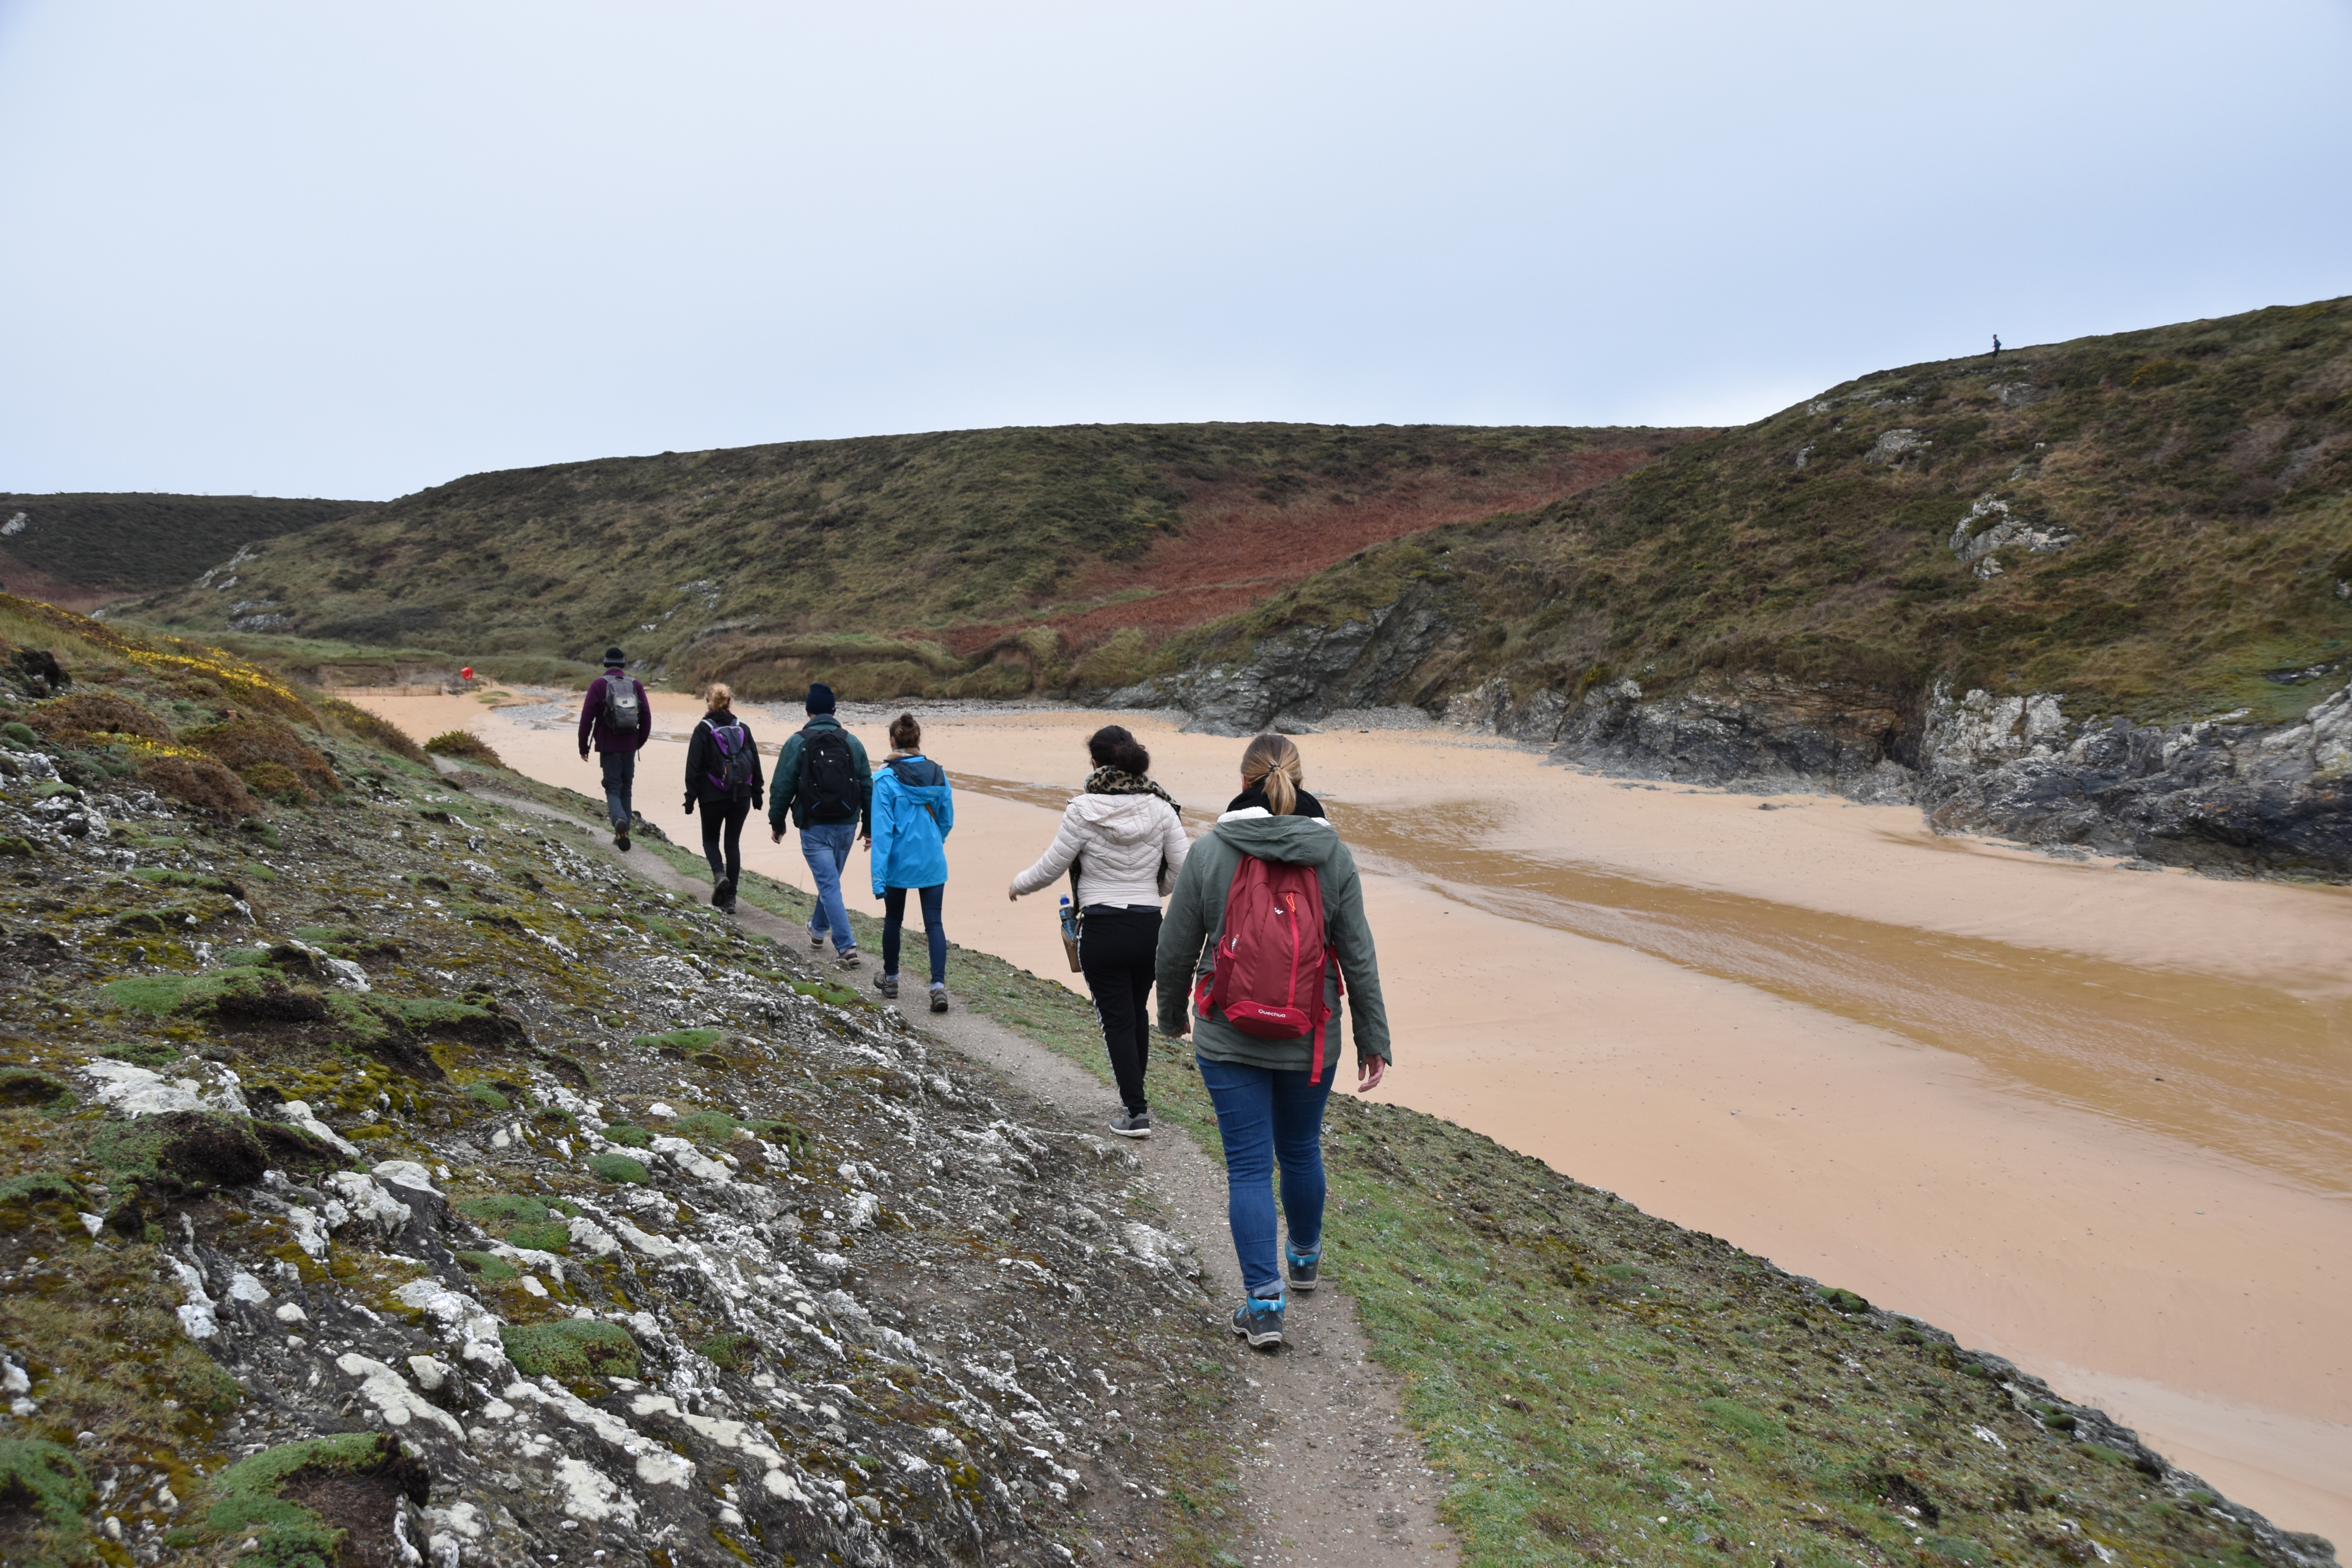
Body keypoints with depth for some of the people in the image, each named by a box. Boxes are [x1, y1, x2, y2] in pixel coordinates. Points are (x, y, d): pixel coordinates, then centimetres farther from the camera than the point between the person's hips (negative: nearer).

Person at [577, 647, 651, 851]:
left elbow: (587, 717, -6)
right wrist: (640, 742, 18)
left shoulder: (598, 685, -4)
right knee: (626, 789, 13)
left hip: (609, 746, -3)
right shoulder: (636, 685, 5)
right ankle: (623, 834, 13)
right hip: (630, 747, 3)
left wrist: (584, 746, 3)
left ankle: (620, 820, -28)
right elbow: (647, 717, 6)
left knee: (613, 789, 0)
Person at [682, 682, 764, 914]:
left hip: (713, 797, -3)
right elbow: (755, 763, 7)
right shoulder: (743, 729, 4)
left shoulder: (703, 730, -6)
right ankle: (730, 898, 7)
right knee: (733, 843, 10)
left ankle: (720, 875, -12)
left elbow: (694, 767, -7)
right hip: (741, 796, 3)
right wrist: (757, 794, 16)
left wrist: (690, 798, -1)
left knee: (710, 839, 17)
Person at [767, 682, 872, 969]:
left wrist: (777, 823, 8)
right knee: (830, 880, 23)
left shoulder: (797, 743, -6)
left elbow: (782, 787, -5)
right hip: (846, 826, 4)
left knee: (829, 885, -4)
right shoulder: (852, 742, 4)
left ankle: (847, 946, -13)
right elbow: (868, 787, 6)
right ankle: (818, 929, 42)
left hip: (814, 828, -4)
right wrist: (869, 827, 14)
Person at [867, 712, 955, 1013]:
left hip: (899, 863, -2)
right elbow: (947, 822, 8)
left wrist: (878, 876, -14)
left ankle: (890, 978, 33)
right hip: (932, 864, 2)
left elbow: (883, 830, -15)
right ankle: (938, 985, -9)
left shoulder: (886, 779, -13)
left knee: (893, 920, 17)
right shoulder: (938, 775, -1)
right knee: (934, 923, 4)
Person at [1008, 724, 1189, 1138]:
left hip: (1103, 930, -4)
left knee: (1117, 1019, 6)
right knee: (1138, 1012, 21)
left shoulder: (1084, 811, -12)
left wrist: (1018, 885, 16)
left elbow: (1050, 868, -5)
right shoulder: (1160, 808, -3)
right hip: (1150, 926, 4)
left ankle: (1135, 1113, 7)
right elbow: (1183, 869, -1)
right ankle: (1136, 1098, 33)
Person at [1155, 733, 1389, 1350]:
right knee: (1301, 1150, 21)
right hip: (1310, 1041, 2)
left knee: (1248, 1164, 5)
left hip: (1229, 1040, -2)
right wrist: (1374, 1040, 5)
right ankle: (1304, 1257, 43)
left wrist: (1172, 1015, 16)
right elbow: (1358, 956, -3)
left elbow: (1176, 948, -2)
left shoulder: (1209, 852, -7)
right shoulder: (1333, 855, -4)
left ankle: (1263, 1301, 4)